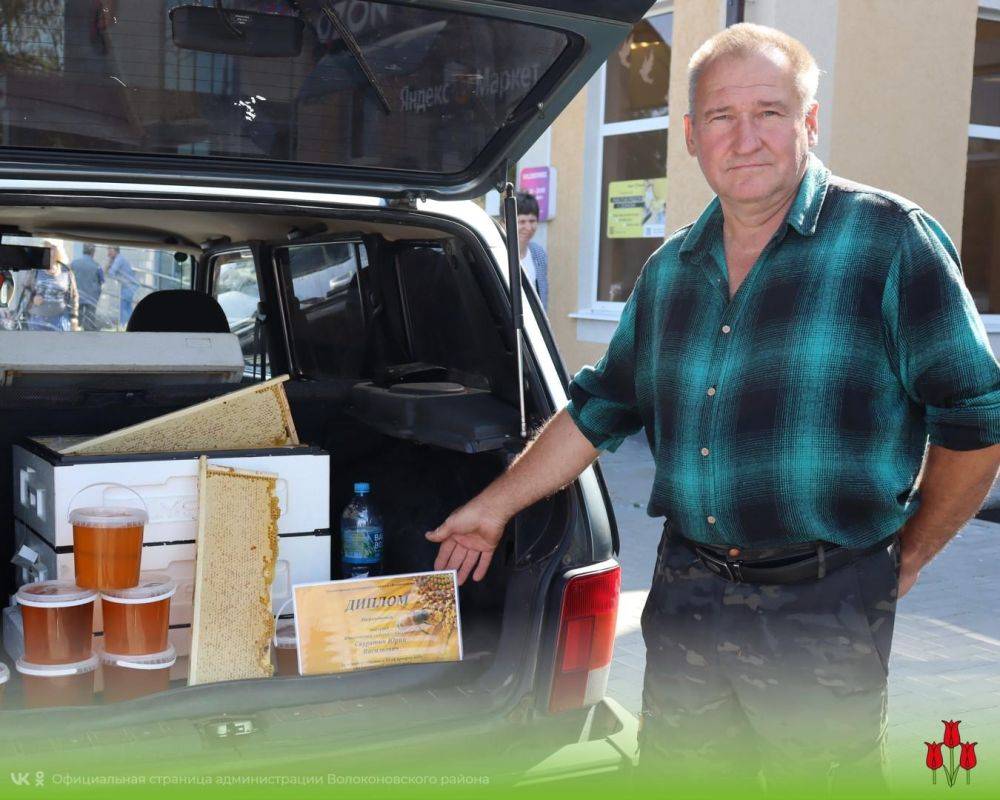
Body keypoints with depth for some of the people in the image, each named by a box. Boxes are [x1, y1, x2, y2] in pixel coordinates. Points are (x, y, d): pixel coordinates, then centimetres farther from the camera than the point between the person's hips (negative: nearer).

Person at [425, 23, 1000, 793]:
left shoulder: (889, 240, -9)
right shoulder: (671, 269, 9)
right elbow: (599, 410, 18)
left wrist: (907, 556, -1)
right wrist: (494, 507, 20)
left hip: (823, 612, -5)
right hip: (686, 598, 5)